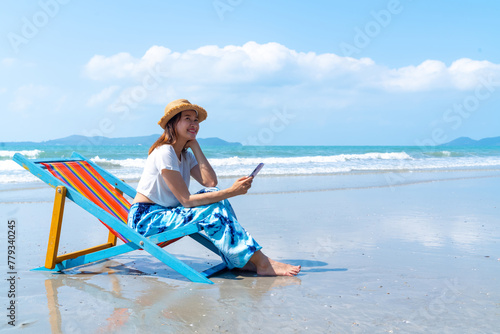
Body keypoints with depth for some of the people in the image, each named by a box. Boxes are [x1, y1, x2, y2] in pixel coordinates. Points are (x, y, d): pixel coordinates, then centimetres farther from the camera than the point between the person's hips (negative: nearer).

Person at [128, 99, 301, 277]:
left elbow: (210, 182, -8)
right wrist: (231, 192, -29)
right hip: (145, 219, -8)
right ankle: (262, 264, -23)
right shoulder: (164, 152, -19)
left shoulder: (185, 155, 10)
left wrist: (194, 145, -3)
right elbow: (186, 200, -24)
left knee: (215, 195, -10)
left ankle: (240, 261, -15)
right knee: (212, 212, -24)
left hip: (166, 212, 8)